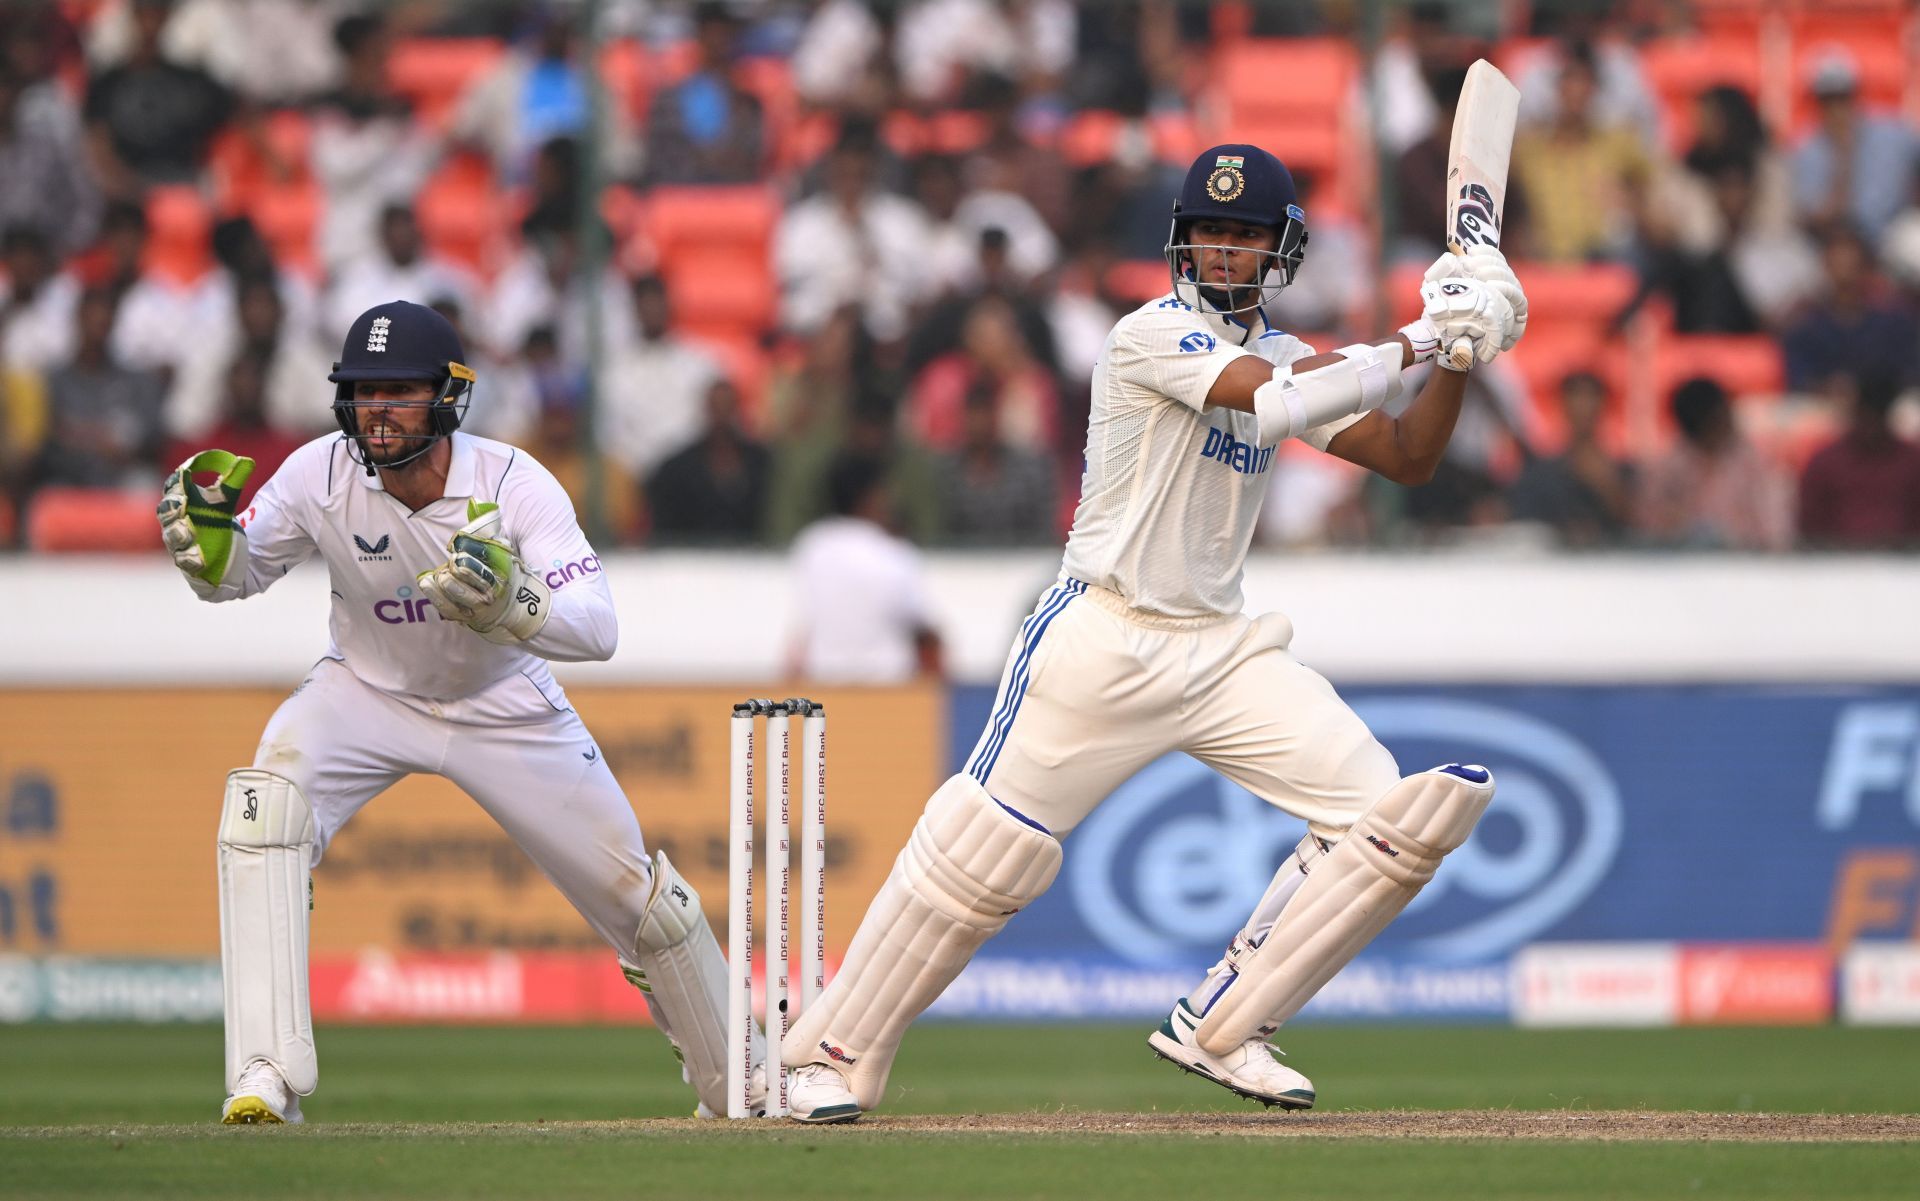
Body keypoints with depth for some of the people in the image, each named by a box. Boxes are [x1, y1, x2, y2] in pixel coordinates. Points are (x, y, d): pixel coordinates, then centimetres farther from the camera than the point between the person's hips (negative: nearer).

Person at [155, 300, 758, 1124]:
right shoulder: (321, 476, -22)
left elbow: (597, 629, -37)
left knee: (635, 892, 3)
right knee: (264, 805, -29)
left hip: (505, 708, 0)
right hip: (368, 693, 1)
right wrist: (206, 540, -30)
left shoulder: (514, 484, -28)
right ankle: (266, 1077, -29)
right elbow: (235, 576, -7)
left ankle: (735, 1081, 30)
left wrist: (509, 604, -57)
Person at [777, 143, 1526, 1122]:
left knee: (1387, 812, -6)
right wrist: (1415, 341, -22)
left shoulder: (1280, 358, 11)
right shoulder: (1152, 336, -11)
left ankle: (1220, 1030, 1)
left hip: (1221, 647, 7)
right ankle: (834, 1054, 6)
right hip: (1103, 638, -7)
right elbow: (1271, 399, -27)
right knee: (984, 848, -9)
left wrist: (1455, 359, -4)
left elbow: (1407, 457, 11)